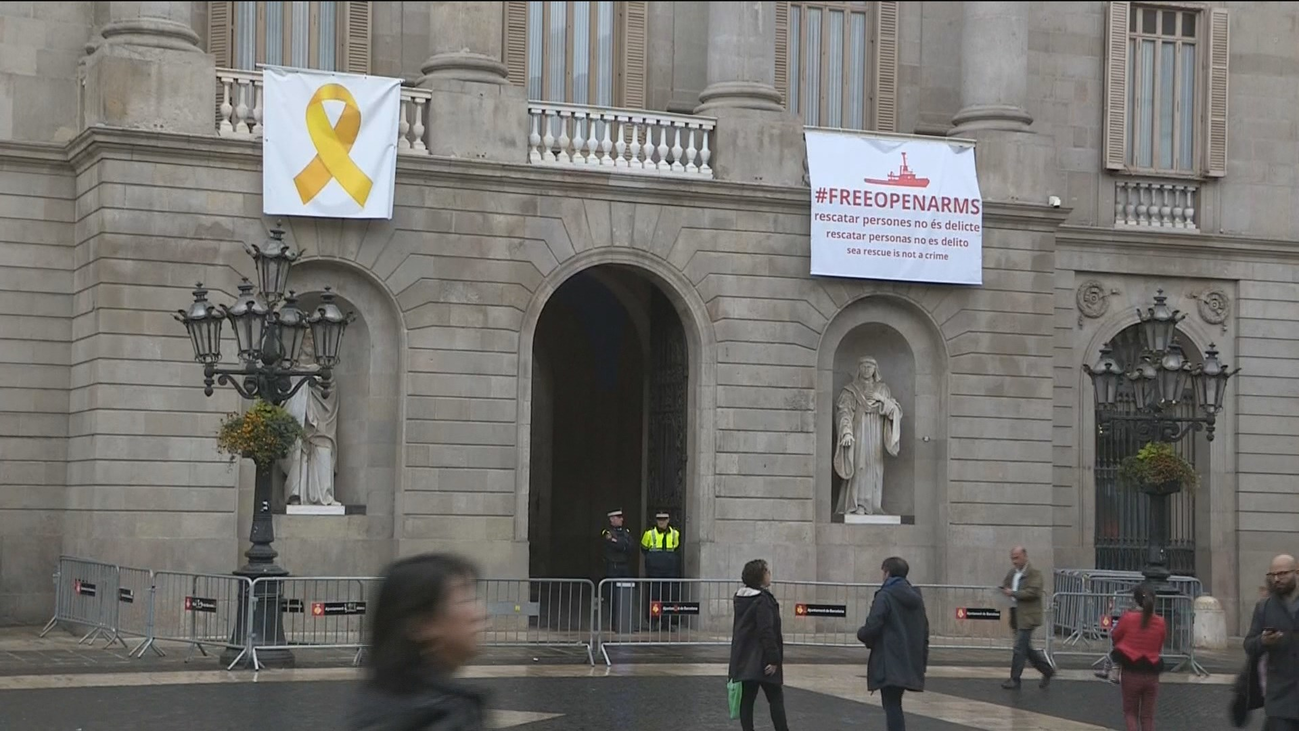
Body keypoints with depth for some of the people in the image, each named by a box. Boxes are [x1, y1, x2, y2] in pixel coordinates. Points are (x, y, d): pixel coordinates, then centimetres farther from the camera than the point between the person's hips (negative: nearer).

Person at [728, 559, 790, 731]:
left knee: (746, 699, 7)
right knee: (776, 699, 0)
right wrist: (773, 658, -21)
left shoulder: (741, 598, 11)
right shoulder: (763, 600, -17)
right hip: (761, 659, -8)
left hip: (744, 660, 8)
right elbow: (767, 632, -22)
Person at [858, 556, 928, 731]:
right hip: (910, 663, 7)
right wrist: (922, 661, 20)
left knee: (892, 706, -7)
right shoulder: (916, 597, 13)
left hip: (890, 664, -7)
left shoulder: (884, 596, -11)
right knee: (894, 704, 18)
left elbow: (872, 627, -18)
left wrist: (861, 634, 4)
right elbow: (924, 631, 16)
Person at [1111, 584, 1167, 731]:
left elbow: (1114, 637, 4)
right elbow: (1160, 647, 8)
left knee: (1130, 712, 13)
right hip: (1152, 674, 2)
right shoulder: (1160, 623, -2)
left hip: (1131, 673, -2)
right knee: (1148, 715, 12)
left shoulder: (1127, 618, -11)